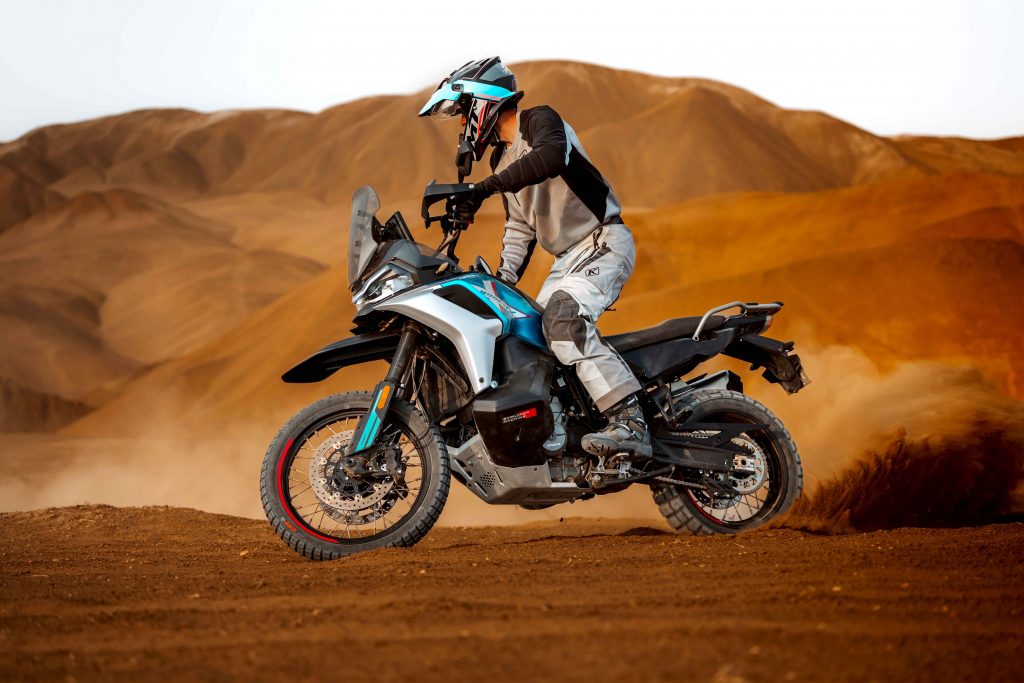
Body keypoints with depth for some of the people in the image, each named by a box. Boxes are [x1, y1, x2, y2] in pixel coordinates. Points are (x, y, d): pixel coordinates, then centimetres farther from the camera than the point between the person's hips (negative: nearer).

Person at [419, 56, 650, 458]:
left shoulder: (539, 121, -10)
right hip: (568, 257, 11)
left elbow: (552, 155, -35)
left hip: (604, 244, -11)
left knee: (563, 318, -32)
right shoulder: (503, 157, 18)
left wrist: (483, 188, -38)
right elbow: (520, 227, 23)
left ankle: (630, 424, -40)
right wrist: (502, 282, 10)